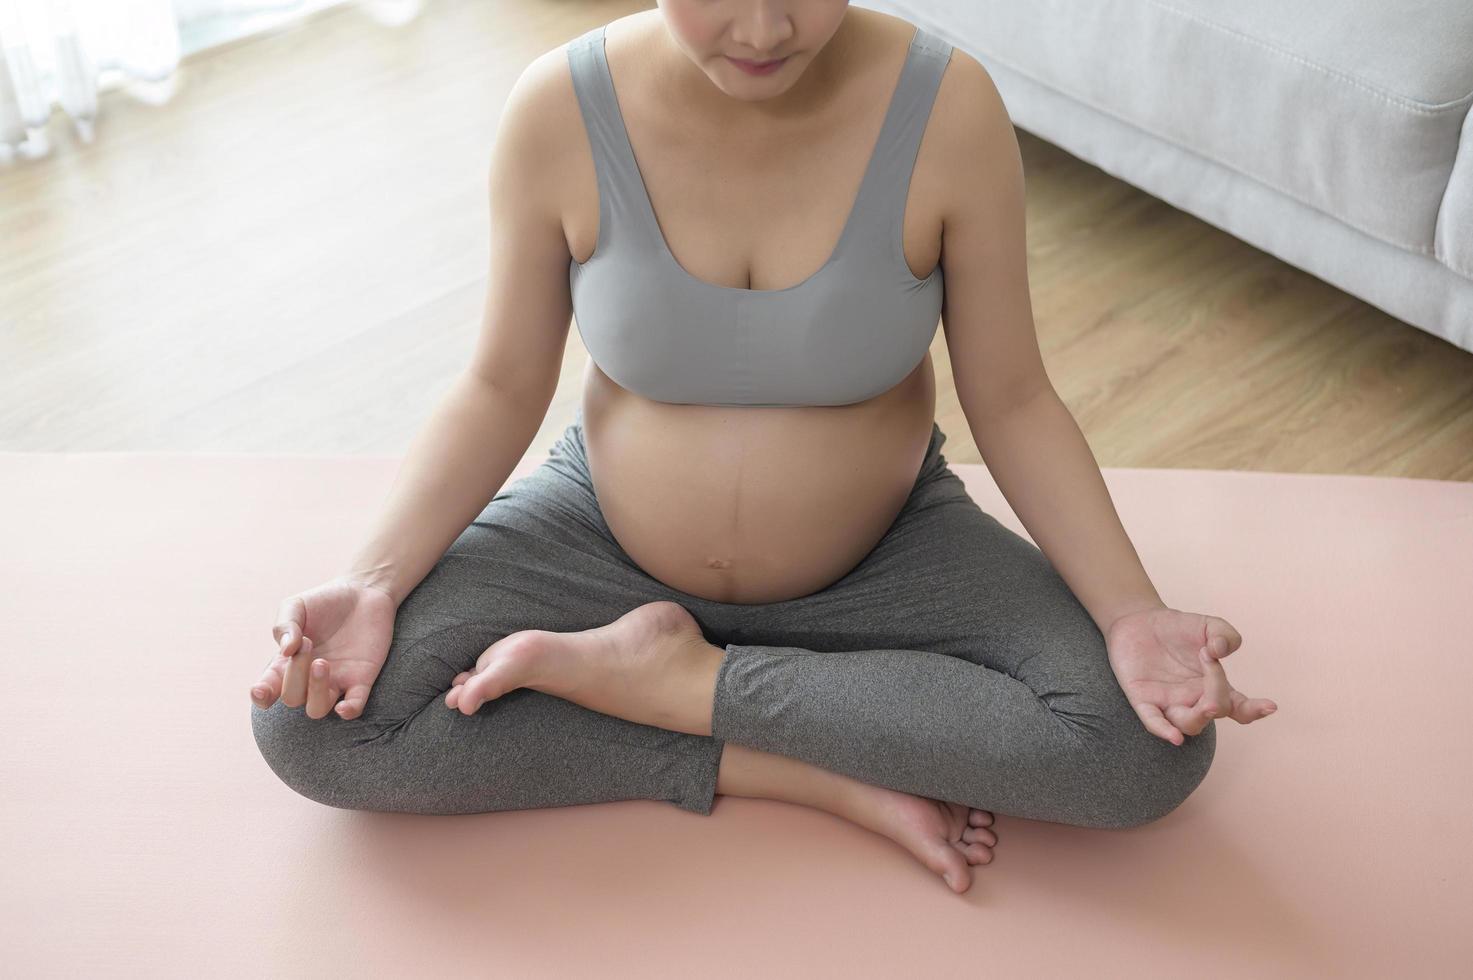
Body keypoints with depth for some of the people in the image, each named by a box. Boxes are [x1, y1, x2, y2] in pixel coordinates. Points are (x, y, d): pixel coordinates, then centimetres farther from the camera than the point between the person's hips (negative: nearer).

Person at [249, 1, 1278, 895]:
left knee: (1152, 750, -25)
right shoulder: (560, 111, -19)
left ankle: (669, 680, -13)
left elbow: (1012, 402, -11)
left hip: (879, 558, 0)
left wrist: (1133, 610, -25)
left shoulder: (949, 107, -21)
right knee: (308, 728, -21)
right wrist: (375, 581, -21)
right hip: (607, 542, 1)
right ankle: (832, 772, -16)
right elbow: (503, 391, -8)